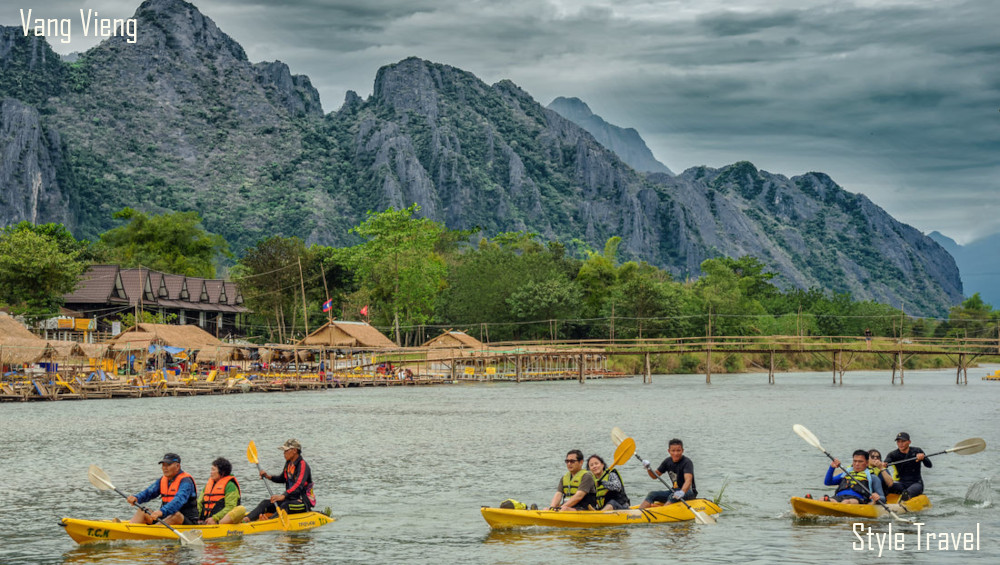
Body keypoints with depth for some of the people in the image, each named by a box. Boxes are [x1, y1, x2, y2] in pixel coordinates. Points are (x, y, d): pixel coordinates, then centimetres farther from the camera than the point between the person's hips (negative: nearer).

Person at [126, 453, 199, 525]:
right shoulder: (162, 480, 11)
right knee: (142, 511, -2)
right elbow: (148, 492, 1)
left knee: (176, 514, -38)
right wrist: (136, 498, -23)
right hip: (167, 517, 8)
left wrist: (162, 511, -48)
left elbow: (179, 500, -32)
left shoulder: (185, 481, -15)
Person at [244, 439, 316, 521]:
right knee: (266, 503, -10)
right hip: (291, 498, 8)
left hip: (304, 502, -8)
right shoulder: (288, 463, 10)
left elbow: (298, 485, -32)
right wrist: (268, 476, 7)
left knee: (285, 506, -36)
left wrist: (283, 496, -45)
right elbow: (282, 479, 27)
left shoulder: (303, 465, -17)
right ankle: (246, 519, -30)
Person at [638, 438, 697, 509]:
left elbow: (688, 480, -33)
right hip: (674, 491, 7)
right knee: (652, 494, -11)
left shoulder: (687, 462, -16)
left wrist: (682, 492, -52)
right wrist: (648, 469, -9)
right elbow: (655, 476, 13)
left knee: (673, 497, -36)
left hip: (689, 492, -7)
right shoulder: (668, 461, 5)